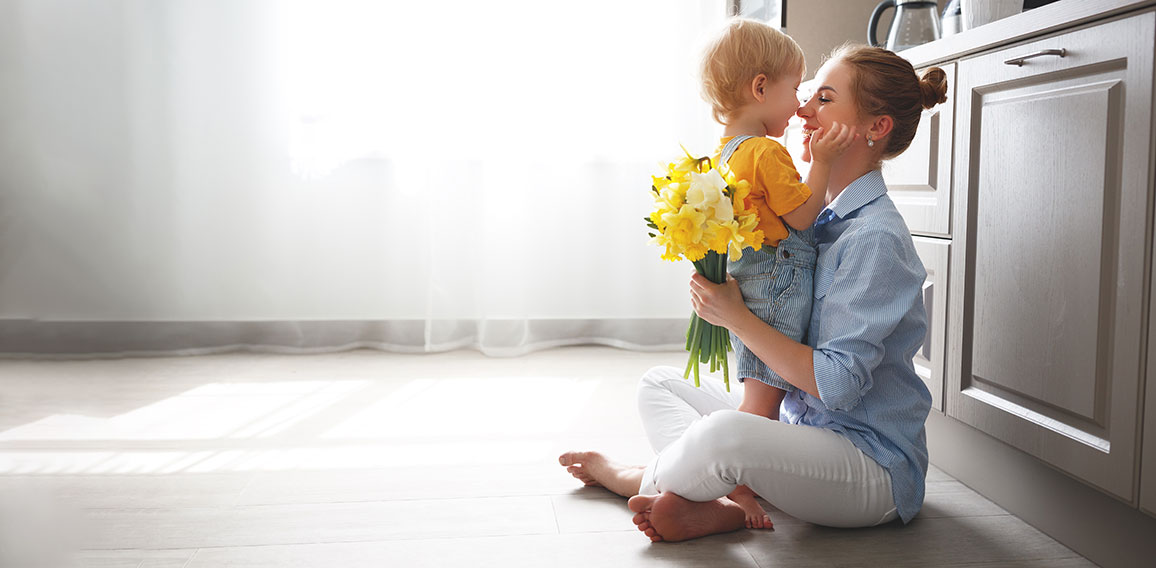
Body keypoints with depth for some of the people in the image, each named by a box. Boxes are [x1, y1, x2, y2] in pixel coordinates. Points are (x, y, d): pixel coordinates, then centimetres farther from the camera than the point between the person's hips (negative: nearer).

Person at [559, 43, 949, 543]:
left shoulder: (876, 238, -19)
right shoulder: (822, 218, 10)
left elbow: (836, 383, -24)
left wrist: (735, 316, -22)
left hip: (877, 468, -10)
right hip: (803, 424, 10)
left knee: (724, 432, -36)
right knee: (658, 383, 12)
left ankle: (638, 479, -3)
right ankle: (709, 507, -13)